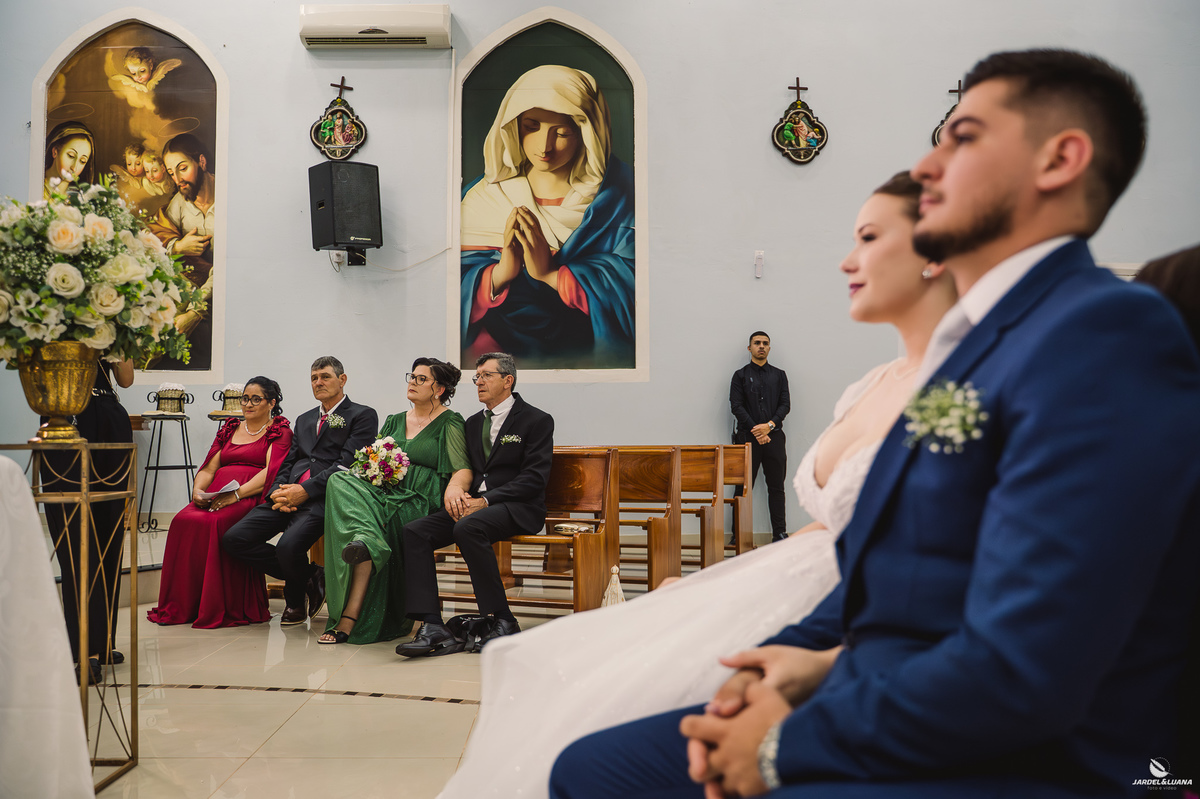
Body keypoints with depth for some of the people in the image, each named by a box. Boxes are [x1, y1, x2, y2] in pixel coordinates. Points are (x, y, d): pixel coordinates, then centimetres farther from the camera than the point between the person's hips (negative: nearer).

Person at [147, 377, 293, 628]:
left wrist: (237, 493, -21)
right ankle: (181, 605, -19)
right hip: (214, 498, 5)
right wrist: (197, 490, -4)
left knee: (213, 523, -34)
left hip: (251, 498, -5)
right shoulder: (229, 429, 27)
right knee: (183, 521, -26)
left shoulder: (280, 431, 8)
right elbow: (209, 468, 19)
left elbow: (271, 471, -8)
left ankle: (219, 609, -25)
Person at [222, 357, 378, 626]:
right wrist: (278, 492, -1)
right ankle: (308, 577, 1)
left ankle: (296, 599, 6)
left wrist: (305, 491, -15)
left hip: (324, 497, -7)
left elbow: (347, 464, -6)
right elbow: (287, 463, 22)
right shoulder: (304, 419, 29)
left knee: (288, 546, -31)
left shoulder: (362, 415, 6)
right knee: (233, 538, -13)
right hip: (289, 495, 7)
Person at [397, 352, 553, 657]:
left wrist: (485, 501, -18)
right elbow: (464, 469, 19)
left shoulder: (537, 420, 1)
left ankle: (502, 621, -25)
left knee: (468, 527, -37)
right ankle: (433, 627, -24)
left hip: (517, 508, -6)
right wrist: (456, 489, -8)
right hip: (473, 505, 7)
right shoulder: (473, 423, 23)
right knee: (414, 531, -18)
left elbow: (534, 479, -9)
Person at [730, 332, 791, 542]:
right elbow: (736, 406, -2)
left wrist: (769, 425, -11)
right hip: (748, 437, -2)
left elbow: (785, 404, 5)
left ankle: (780, 532, 9)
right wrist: (755, 430, -12)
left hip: (774, 436, 2)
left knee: (776, 487, 4)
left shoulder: (779, 375, 14)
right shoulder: (740, 375, 7)